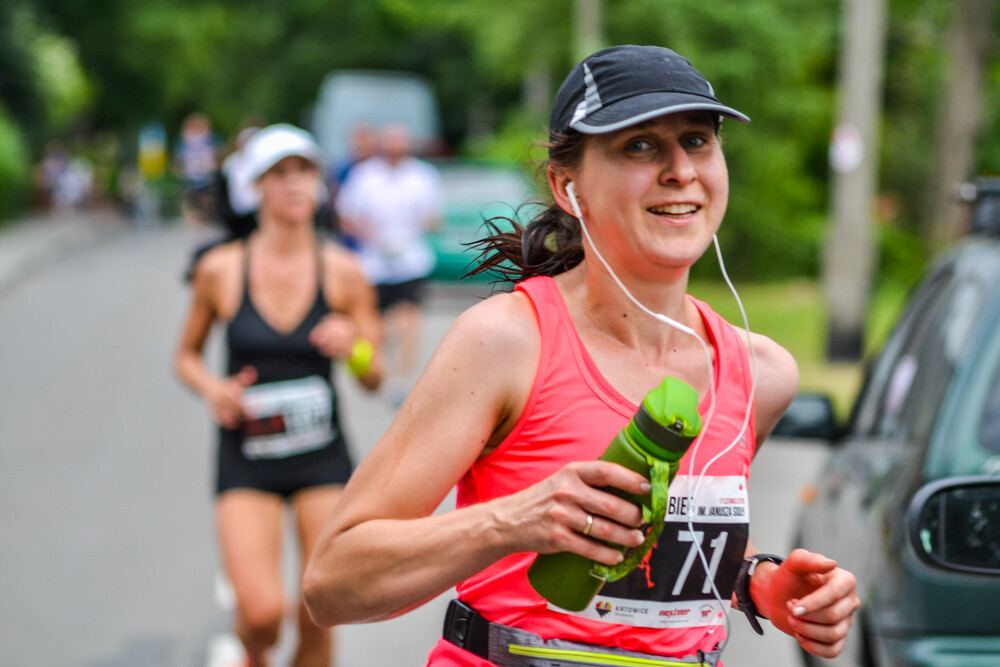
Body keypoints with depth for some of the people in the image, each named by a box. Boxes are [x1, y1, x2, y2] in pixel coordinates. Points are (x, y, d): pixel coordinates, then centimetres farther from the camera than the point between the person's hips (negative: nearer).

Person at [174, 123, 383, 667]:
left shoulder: (342, 271, -1)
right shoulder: (220, 270, -3)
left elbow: (374, 379, 3)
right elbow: (186, 355, 11)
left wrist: (353, 349, -18)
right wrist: (213, 389, -10)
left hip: (323, 459, 1)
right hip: (246, 459, -1)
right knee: (261, 611, -16)